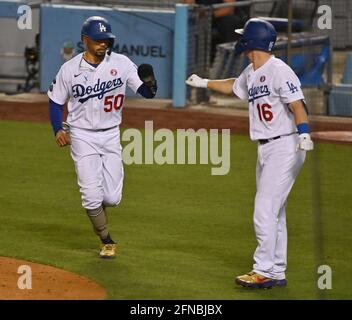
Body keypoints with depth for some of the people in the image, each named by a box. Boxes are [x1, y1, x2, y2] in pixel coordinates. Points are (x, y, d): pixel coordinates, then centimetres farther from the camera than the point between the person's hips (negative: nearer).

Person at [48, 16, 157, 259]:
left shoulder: (121, 63, -6)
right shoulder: (70, 69, -7)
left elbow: (147, 93, -9)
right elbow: (56, 101, 5)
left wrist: (148, 80, -32)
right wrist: (58, 129, -8)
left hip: (111, 136, 2)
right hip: (82, 136, -1)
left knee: (112, 197, 0)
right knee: (92, 195, -8)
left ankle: (94, 209, 36)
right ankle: (107, 242, 11)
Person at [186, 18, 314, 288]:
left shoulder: (279, 71, -16)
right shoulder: (251, 74, 13)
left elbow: (297, 104, -26)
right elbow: (234, 86, 35)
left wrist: (303, 134, -41)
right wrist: (204, 83, 46)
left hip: (285, 147, -10)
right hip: (266, 150, 10)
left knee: (265, 211, -10)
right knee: (274, 213, 14)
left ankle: (264, 271, -4)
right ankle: (277, 273, 21)